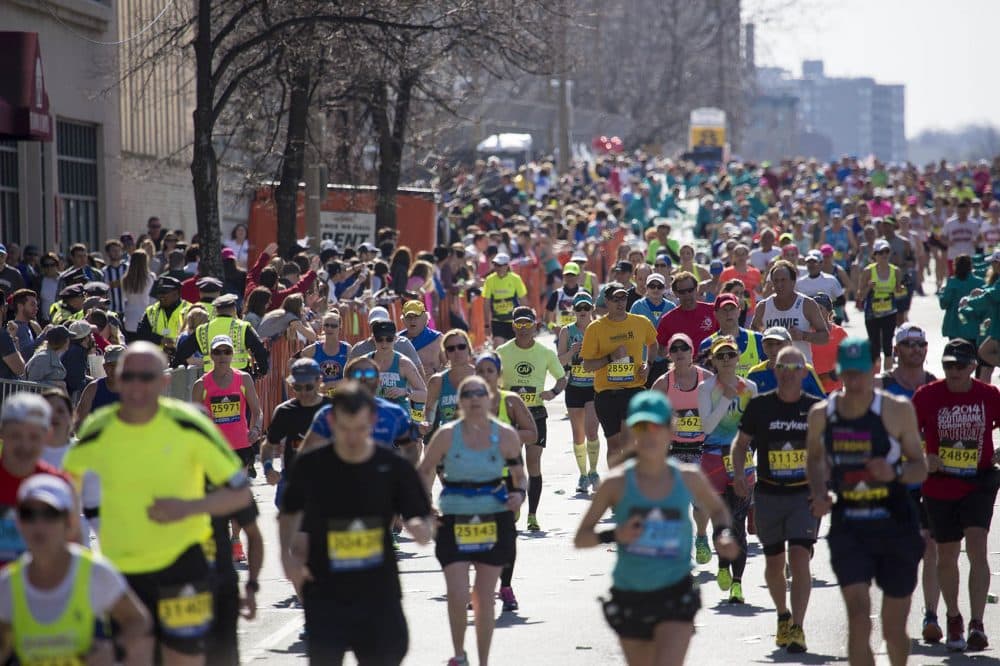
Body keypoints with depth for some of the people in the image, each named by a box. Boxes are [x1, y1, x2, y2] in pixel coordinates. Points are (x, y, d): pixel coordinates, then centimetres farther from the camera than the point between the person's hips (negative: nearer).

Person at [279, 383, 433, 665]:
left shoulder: (394, 468, -4)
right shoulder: (311, 467, -4)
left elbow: (424, 530, 0)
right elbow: (290, 512, 14)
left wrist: (419, 528, -24)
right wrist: (287, 554, -2)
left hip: (379, 595, 1)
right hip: (325, 596, -1)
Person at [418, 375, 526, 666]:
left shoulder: (505, 435, -3)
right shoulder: (446, 435, -6)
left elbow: (518, 472, 10)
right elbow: (425, 471, 6)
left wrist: (519, 493, -10)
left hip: (494, 521, 1)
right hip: (454, 521, -1)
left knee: (484, 597, 6)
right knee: (457, 595, -10)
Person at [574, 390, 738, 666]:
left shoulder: (688, 478, -1)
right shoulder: (617, 485, -6)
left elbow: (717, 509, 20)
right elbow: (580, 539, -3)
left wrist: (723, 534, -1)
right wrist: (615, 535, -22)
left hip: (675, 593, -1)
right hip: (629, 597, 1)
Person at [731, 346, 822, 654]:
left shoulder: (816, 407, -1)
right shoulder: (760, 406, -1)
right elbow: (741, 442, 7)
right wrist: (738, 474, -8)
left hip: (804, 494, -1)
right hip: (768, 495, 1)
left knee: (799, 558, -15)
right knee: (774, 562, 11)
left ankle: (797, 628, -14)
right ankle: (783, 617, 36)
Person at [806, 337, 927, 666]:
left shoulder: (898, 410, -6)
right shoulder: (822, 413, 1)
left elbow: (921, 468, -1)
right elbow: (814, 458, 19)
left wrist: (895, 472, -23)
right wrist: (820, 494, 0)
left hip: (895, 526, -1)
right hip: (847, 528, 1)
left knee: (894, 629, 9)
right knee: (858, 616, -16)